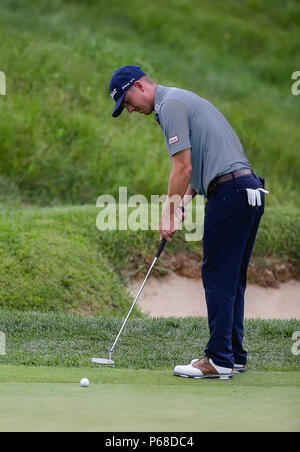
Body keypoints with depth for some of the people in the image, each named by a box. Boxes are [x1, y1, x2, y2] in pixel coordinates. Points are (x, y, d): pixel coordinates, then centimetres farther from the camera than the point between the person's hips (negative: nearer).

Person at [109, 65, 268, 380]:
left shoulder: (170, 104, -8)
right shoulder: (183, 100, 23)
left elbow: (183, 168, -13)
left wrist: (168, 215, -5)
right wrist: (182, 202, 16)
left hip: (229, 193, -10)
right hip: (250, 189, 10)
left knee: (218, 278, -6)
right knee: (232, 280, 13)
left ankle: (219, 360, -5)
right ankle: (234, 355, 18)